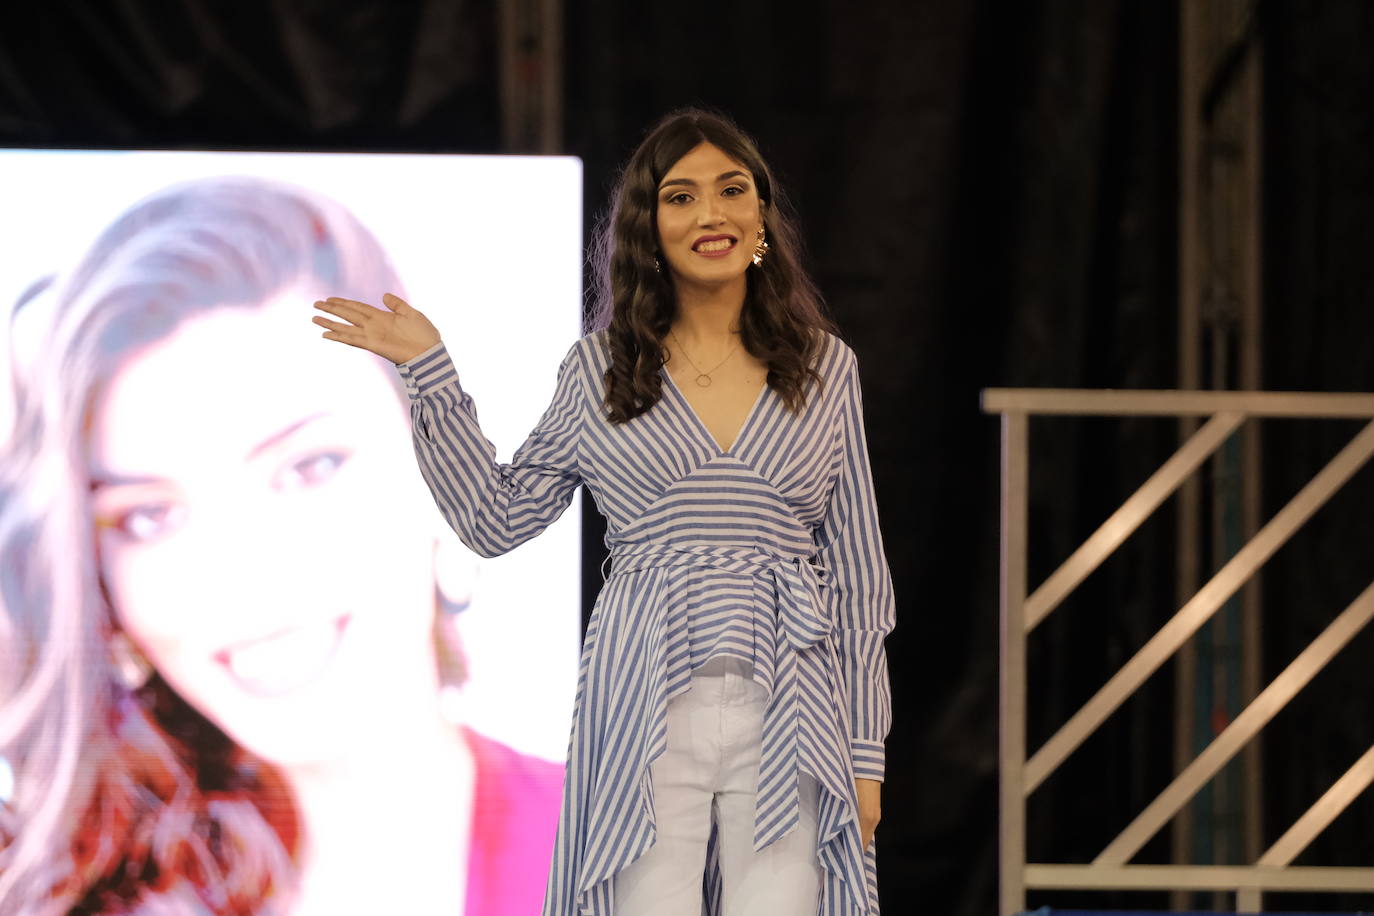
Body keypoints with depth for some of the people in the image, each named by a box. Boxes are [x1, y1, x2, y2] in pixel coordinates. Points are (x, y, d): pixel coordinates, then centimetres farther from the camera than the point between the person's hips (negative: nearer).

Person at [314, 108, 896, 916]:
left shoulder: (825, 367, 9)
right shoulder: (601, 369, 9)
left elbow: (856, 572, 9)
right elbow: (495, 518, 12)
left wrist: (865, 750, 5)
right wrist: (430, 371, 7)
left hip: (784, 718, 0)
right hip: (645, 717, 0)